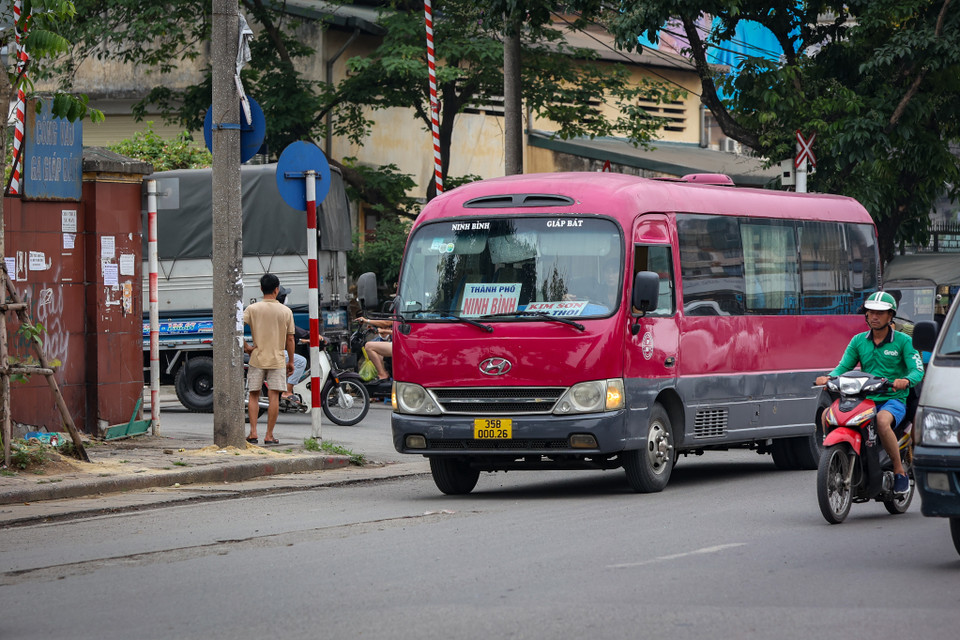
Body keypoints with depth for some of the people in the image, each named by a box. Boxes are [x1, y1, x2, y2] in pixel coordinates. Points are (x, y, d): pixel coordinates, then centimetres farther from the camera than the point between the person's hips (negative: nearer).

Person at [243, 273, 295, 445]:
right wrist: (291, 361, 11)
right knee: (274, 396, 2)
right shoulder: (286, 311, 0)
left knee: (254, 396, 9)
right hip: (277, 359, 0)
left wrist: (245, 347, -5)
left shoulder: (253, 309, -2)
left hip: (257, 359, 0)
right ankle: (269, 435, 1)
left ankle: (253, 432, 0)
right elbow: (290, 339, 3)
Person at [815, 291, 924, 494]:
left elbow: (918, 370, -9)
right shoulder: (858, 341, 12)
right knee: (828, 414, -20)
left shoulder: (903, 341, 0)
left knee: (882, 421, -39)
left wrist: (906, 380, -32)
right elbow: (843, 367, 6)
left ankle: (900, 472, -24)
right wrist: (829, 377, -17)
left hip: (893, 400, -4)